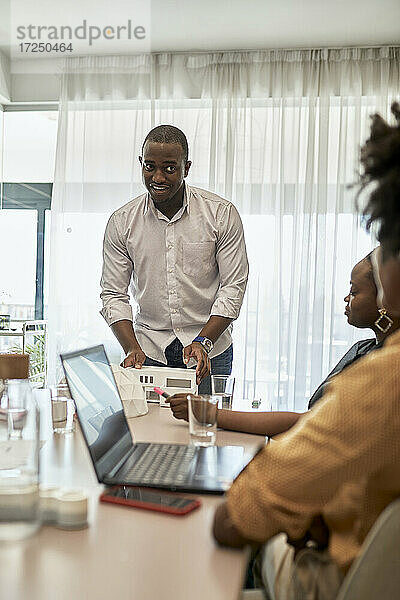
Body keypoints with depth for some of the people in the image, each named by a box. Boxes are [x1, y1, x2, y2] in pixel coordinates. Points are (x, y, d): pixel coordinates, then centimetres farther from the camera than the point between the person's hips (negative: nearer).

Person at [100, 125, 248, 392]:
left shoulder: (221, 213, -5)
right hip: (149, 348, 1)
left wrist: (203, 342, -16)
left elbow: (233, 286, -5)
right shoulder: (121, 222, -1)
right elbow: (113, 294, 1)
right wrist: (132, 348, -14)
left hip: (211, 348, -1)